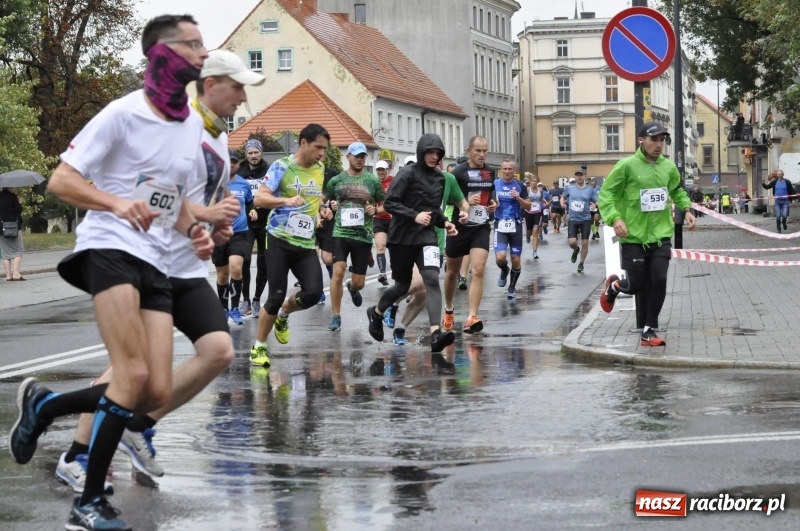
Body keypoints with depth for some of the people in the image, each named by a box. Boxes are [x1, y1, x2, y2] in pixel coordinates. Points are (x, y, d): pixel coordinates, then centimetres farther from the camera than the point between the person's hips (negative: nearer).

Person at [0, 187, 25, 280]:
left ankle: (8, 275, 3)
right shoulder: (12, 197, -9)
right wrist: (20, 203, 6)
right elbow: (19, 210, -10)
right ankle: (16, 273, -12)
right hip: (14, 227, -5)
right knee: (18, 250, 1)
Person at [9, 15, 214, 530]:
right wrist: (118, 203, -26)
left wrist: (193, 229, 4)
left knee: (155, 394, -3)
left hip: (156, 265, 7)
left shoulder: (193, 124, 13)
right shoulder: (124, 114, -8)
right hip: (110, 249, -7)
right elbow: (60, 181, -9)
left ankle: (43, 404, 18)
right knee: (133, 376, -21)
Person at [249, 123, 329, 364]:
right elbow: (259, 199, -16)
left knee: (313, 293, -12)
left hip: (307, 244, 5)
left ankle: (283, 316, 19)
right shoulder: (282, 166, -7)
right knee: (277, 296, -7)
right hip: (280, 240, -5)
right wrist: (287, 200, -30)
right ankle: (259, 346, 11)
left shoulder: (320, 169, 10)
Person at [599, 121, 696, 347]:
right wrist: (615, 218, -23)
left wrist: (686, 209, 9)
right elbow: (606, 194, -10)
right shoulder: (627, 166, -12)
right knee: (638, 285, 2)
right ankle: (614, 286, 39)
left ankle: (649, 331, 9)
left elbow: (677, 190, 24)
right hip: (634, 237, -4)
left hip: (661, 236, 4)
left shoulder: (669, 166, 4)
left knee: (659, 281, -6)